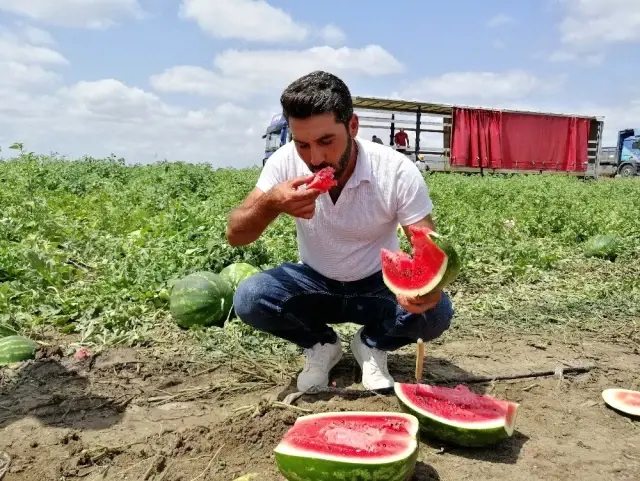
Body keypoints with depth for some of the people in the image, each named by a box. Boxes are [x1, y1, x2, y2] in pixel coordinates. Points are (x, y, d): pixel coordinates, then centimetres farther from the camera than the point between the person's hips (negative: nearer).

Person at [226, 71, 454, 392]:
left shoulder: (398, 172, -25)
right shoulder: (286, 161, -19)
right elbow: (235, 236, -18)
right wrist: (270, 203, -41)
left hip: (378, 282, -1)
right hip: (315, 281, 2)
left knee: (436, 312, -29)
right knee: (248, 299, -26)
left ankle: (372, 345, 4)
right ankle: (321, 346, 4)